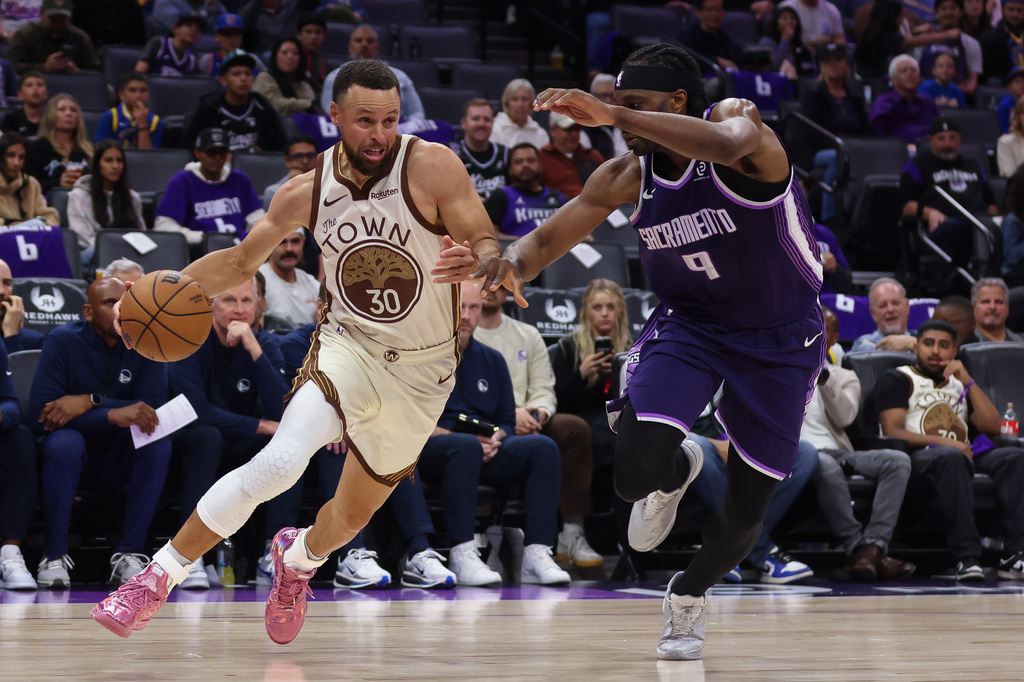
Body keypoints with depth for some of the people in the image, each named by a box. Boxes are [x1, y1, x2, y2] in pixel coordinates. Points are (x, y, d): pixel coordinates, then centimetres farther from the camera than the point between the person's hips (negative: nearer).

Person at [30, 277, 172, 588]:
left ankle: (129, 554, -24)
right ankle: (54, 557, -26)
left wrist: (90, 402, -30)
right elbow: (39, 414, -24)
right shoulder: (63, 341, -13)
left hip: (119, 458, 2)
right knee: (64, 442, -35)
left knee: (158, 444, -27)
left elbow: (153, 409, -17)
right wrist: (114, 415, -36)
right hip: (71, 456, -2)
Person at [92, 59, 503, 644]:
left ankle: (300, 558, 51)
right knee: (279, 463, -27)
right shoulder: (306, 194, -7)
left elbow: (491, 248, -17)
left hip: (421, 373, 0)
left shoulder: (432, 168, -18)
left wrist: (475, 260, -42)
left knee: (354, 515, 13)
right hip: (348, 349, 0)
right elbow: (241, 262, 7)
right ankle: (158, 579, -15)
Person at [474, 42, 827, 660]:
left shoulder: (739, 119, -22)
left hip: (779, 341, -3)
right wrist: (513, 262, -29)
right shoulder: (627, 177, -8)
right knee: (637, 473, -22)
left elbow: (727, 145, -48)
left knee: (746, 511, 3)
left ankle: (691, 593, 36)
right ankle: (675, 472, 17)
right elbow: (548, 240, -4)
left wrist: (613, 116, -53)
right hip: (689, 324, 3)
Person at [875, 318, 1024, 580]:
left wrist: (968, 382, 6)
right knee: (951, 457, -40)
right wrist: (942, 442, -19)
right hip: (915, 458, -5)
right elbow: (892, 432, -6)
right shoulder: (896, 380, 10)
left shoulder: (959, 383, 27)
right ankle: (967, 557, -46)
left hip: (962, 456, 5)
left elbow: (993, 428, 14)